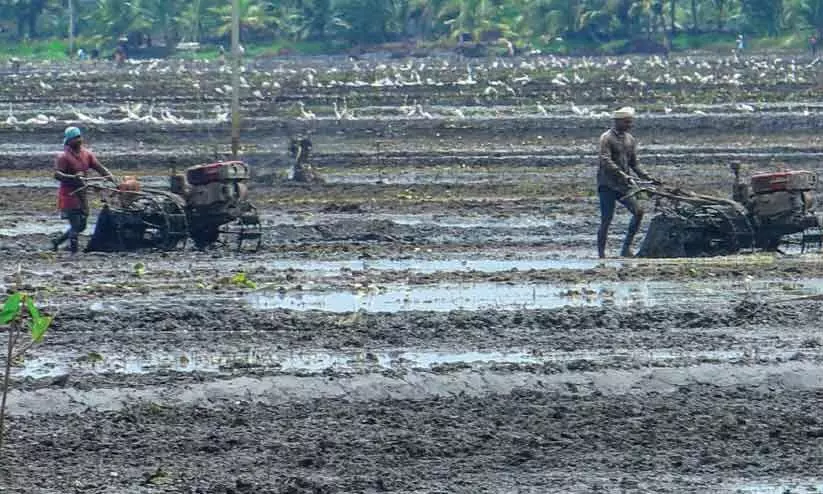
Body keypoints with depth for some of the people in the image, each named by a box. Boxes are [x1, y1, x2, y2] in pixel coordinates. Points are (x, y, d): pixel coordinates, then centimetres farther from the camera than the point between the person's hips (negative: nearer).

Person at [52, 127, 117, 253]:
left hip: (81, 195, 7)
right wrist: (73, 177, -37)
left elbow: (99, 168, 2)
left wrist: (111, 177, -14)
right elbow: (57, 174, -22)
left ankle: (57, 242, 28)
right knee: (76, 225, -10)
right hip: (69, 195, -7)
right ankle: (74, 251, -3)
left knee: (81, 226, 13)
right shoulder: (64, 157, -12)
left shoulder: (87, 154, 7)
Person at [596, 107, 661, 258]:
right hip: (607, 184, -6)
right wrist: (625, 176, -29)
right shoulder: (607, 138, -9)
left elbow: (634, 164, 19)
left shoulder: (630, 139, 13)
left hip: (623, 184, 6)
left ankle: (626, 248, -1)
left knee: (638, 211, -8)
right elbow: (606, 162, -21)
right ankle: (601, 254, 1)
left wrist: (648, 178, 7)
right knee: (606, 220, -6)